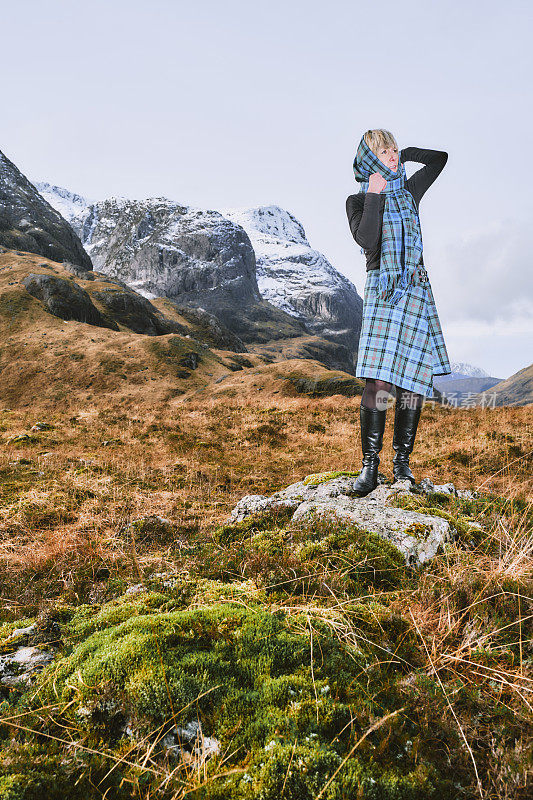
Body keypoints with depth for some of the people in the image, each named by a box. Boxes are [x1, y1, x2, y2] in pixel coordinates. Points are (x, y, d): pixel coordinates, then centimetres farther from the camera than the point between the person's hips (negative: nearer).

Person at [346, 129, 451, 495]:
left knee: (415, 379, -2)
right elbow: (367, 240, -12)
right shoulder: (358, 200, 7)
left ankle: (402, 461, 7)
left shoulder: (409, 192, 19)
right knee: (378, 382, -15)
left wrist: (404, 155, 24)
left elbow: (440, 158, 33)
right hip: (383, 292, -4)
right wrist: (375, 197, -8)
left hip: (417, 291, 4)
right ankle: (370, 465, -9)